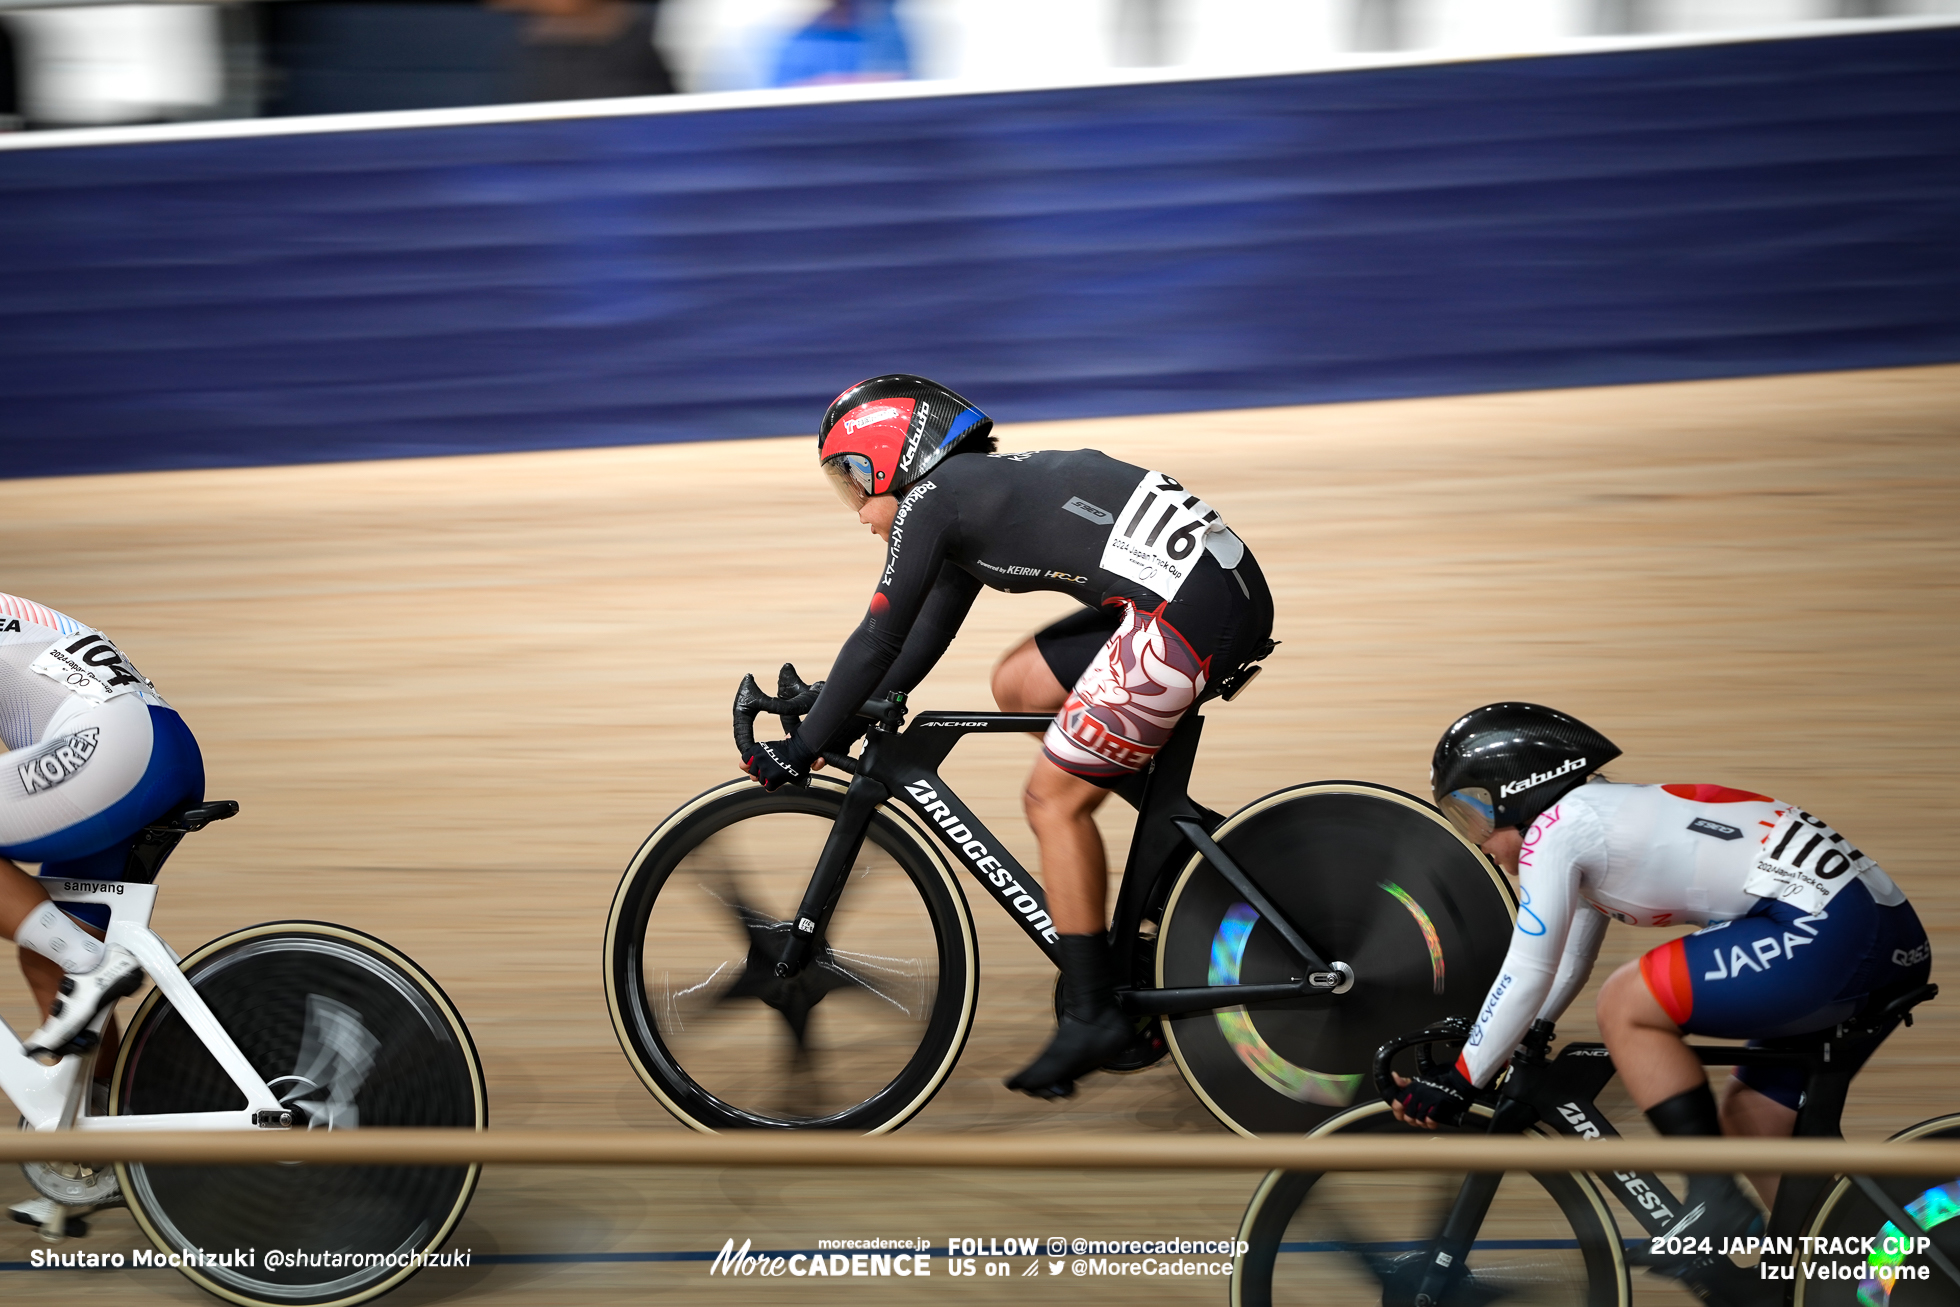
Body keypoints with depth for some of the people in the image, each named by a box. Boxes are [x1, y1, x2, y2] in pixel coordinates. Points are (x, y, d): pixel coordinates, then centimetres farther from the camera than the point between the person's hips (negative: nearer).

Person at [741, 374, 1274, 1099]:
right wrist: (842, 724, 33)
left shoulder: (930, 498, -1)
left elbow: (878, 642, 0)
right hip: (1220, 578, 9)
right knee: (1016, 683, 19)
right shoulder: (976, 491, 25)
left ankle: (1092, 1013, 4)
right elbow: (923, 639, 32)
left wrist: (800, 749, 8)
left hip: (1190, 610, -9)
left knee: (1053, 798, -1)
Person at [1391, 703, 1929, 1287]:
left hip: (1825, 930, -10)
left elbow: (1528, 975, -5)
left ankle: (1715, 1203, -8)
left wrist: (1459, 1081, 2)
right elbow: (1567, 967, 33)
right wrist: (1495, 1055, 32)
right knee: (1749, 1118, 19)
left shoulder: (1554, 828, -3)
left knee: (1624, 1008, -7)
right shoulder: (1598, 819, 25)